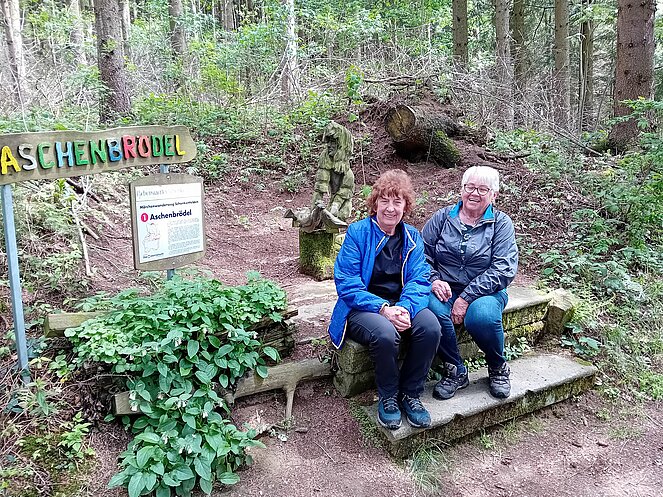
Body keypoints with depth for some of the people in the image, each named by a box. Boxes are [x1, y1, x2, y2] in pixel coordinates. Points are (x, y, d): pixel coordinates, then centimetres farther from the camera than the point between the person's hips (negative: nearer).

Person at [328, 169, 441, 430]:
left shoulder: (412, 237, 6)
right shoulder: (357, 232, -7)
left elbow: (419, 280, -3)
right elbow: (346, 284, -13)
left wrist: (405, 307, -25)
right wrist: (383, 309, -25)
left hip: (400, 304, 4)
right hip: (362, 308, -4)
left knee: (431, 327, -26)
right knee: (386, 333, -35)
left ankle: (410, 393, -5)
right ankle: (387, 397, -7)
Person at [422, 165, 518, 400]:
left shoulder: (501, 223, 2)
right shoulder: (442, 217, 9)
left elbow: (503, 269, -9)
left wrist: (467, 297, -19)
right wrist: (434, 280, -14)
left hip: (485, 292, -1)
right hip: (445, 290, 2)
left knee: (483, 317, -35)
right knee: (433, 310, -33)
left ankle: (498, 368, -1)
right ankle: (455, 371, -9)